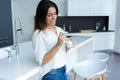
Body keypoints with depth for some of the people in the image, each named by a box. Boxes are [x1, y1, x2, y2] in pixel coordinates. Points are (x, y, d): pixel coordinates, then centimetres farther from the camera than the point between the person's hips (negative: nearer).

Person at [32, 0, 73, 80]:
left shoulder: (59, 29, 3)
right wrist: (58, 45, -26)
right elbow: (42, 61, -19)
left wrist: (68, 46, -8)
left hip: (63, 71, 6)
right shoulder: (38, 34, -15)